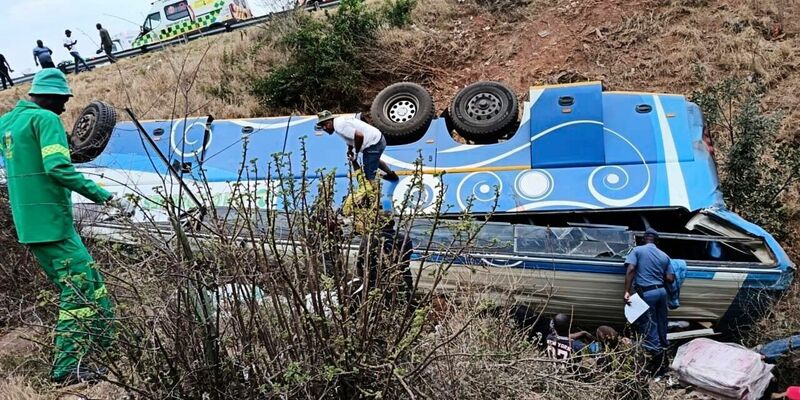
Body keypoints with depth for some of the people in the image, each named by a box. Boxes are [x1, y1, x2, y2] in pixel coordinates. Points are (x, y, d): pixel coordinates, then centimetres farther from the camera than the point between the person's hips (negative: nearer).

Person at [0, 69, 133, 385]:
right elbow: (57, 168, -23)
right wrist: (105, 197, -23)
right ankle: (67, 367, -3)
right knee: (80, 287, -5)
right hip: (50, 220, -9)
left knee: (86, 280, 16)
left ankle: (106, 341, 24)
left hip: (27, 222, 9)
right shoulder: (45, 119, -11)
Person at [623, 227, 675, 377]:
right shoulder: (664, 256, 11)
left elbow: (630, 270, -15)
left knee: (649, 327, 0)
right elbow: (670, 279, 6)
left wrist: (627, 291, -17)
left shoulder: (637, 250, -1)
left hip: (646, 293, -6)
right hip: (661, 291, 6)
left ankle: (657, 356, -3)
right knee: (661, 326, 16)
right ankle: (663, 360, 26)